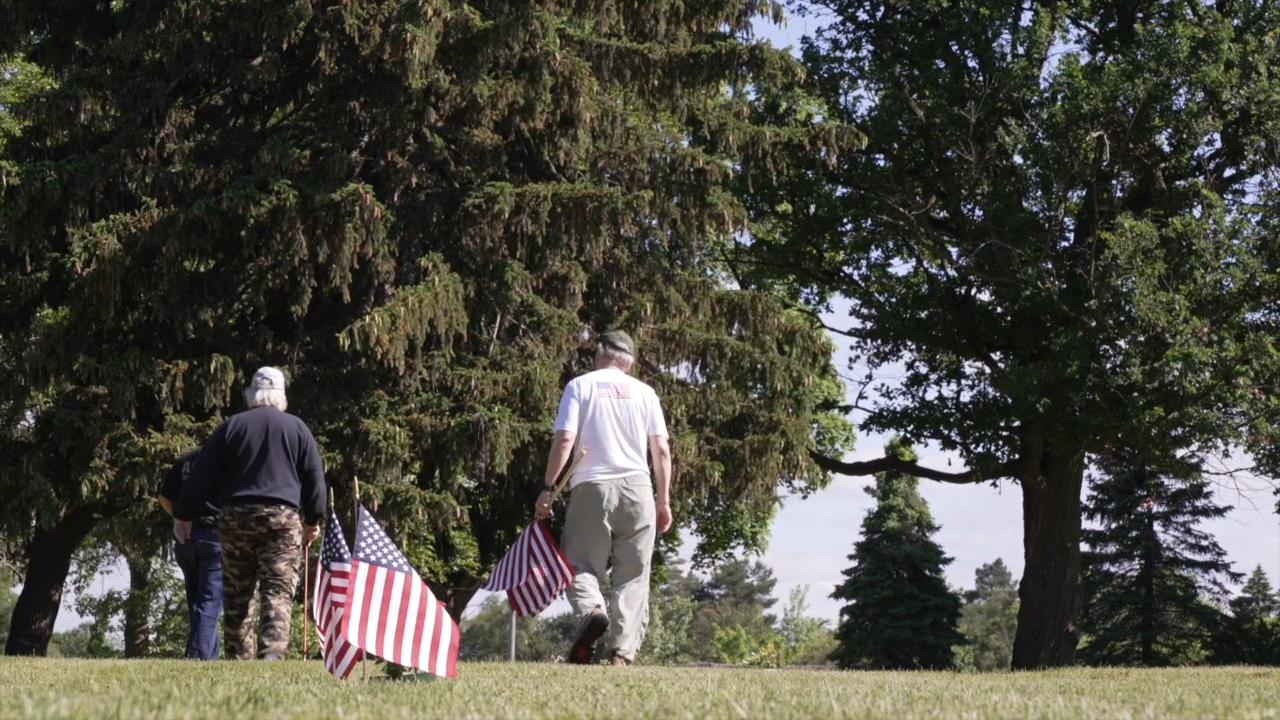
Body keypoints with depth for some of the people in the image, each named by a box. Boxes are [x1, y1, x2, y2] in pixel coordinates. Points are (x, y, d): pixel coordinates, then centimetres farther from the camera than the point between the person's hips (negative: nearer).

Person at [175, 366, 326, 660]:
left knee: (236, 597, 8)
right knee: (278, 593, -6)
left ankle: (239, 660, 8)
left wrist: (183, 515, 13)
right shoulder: (297, 428, 8)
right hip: (282, 517, -1)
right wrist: (313, 520, 20)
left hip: (236, 517, 1)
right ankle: (272, 653, -22)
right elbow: (314, 478, 10)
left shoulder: (232, 426, 9)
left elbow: (202, 474, 7)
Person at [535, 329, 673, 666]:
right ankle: (623, 650, -5)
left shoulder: (580, 385, 5)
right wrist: (664, 500, 13)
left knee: (581, 565, 3)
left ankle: (591, 610, -28)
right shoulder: (644, 392, 11)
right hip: (636, 487, 2)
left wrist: (548, 488, -2)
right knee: (632, 575, 5)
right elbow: (661, 451, 7)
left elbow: (564, 439, -6)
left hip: (592, 487, -2)